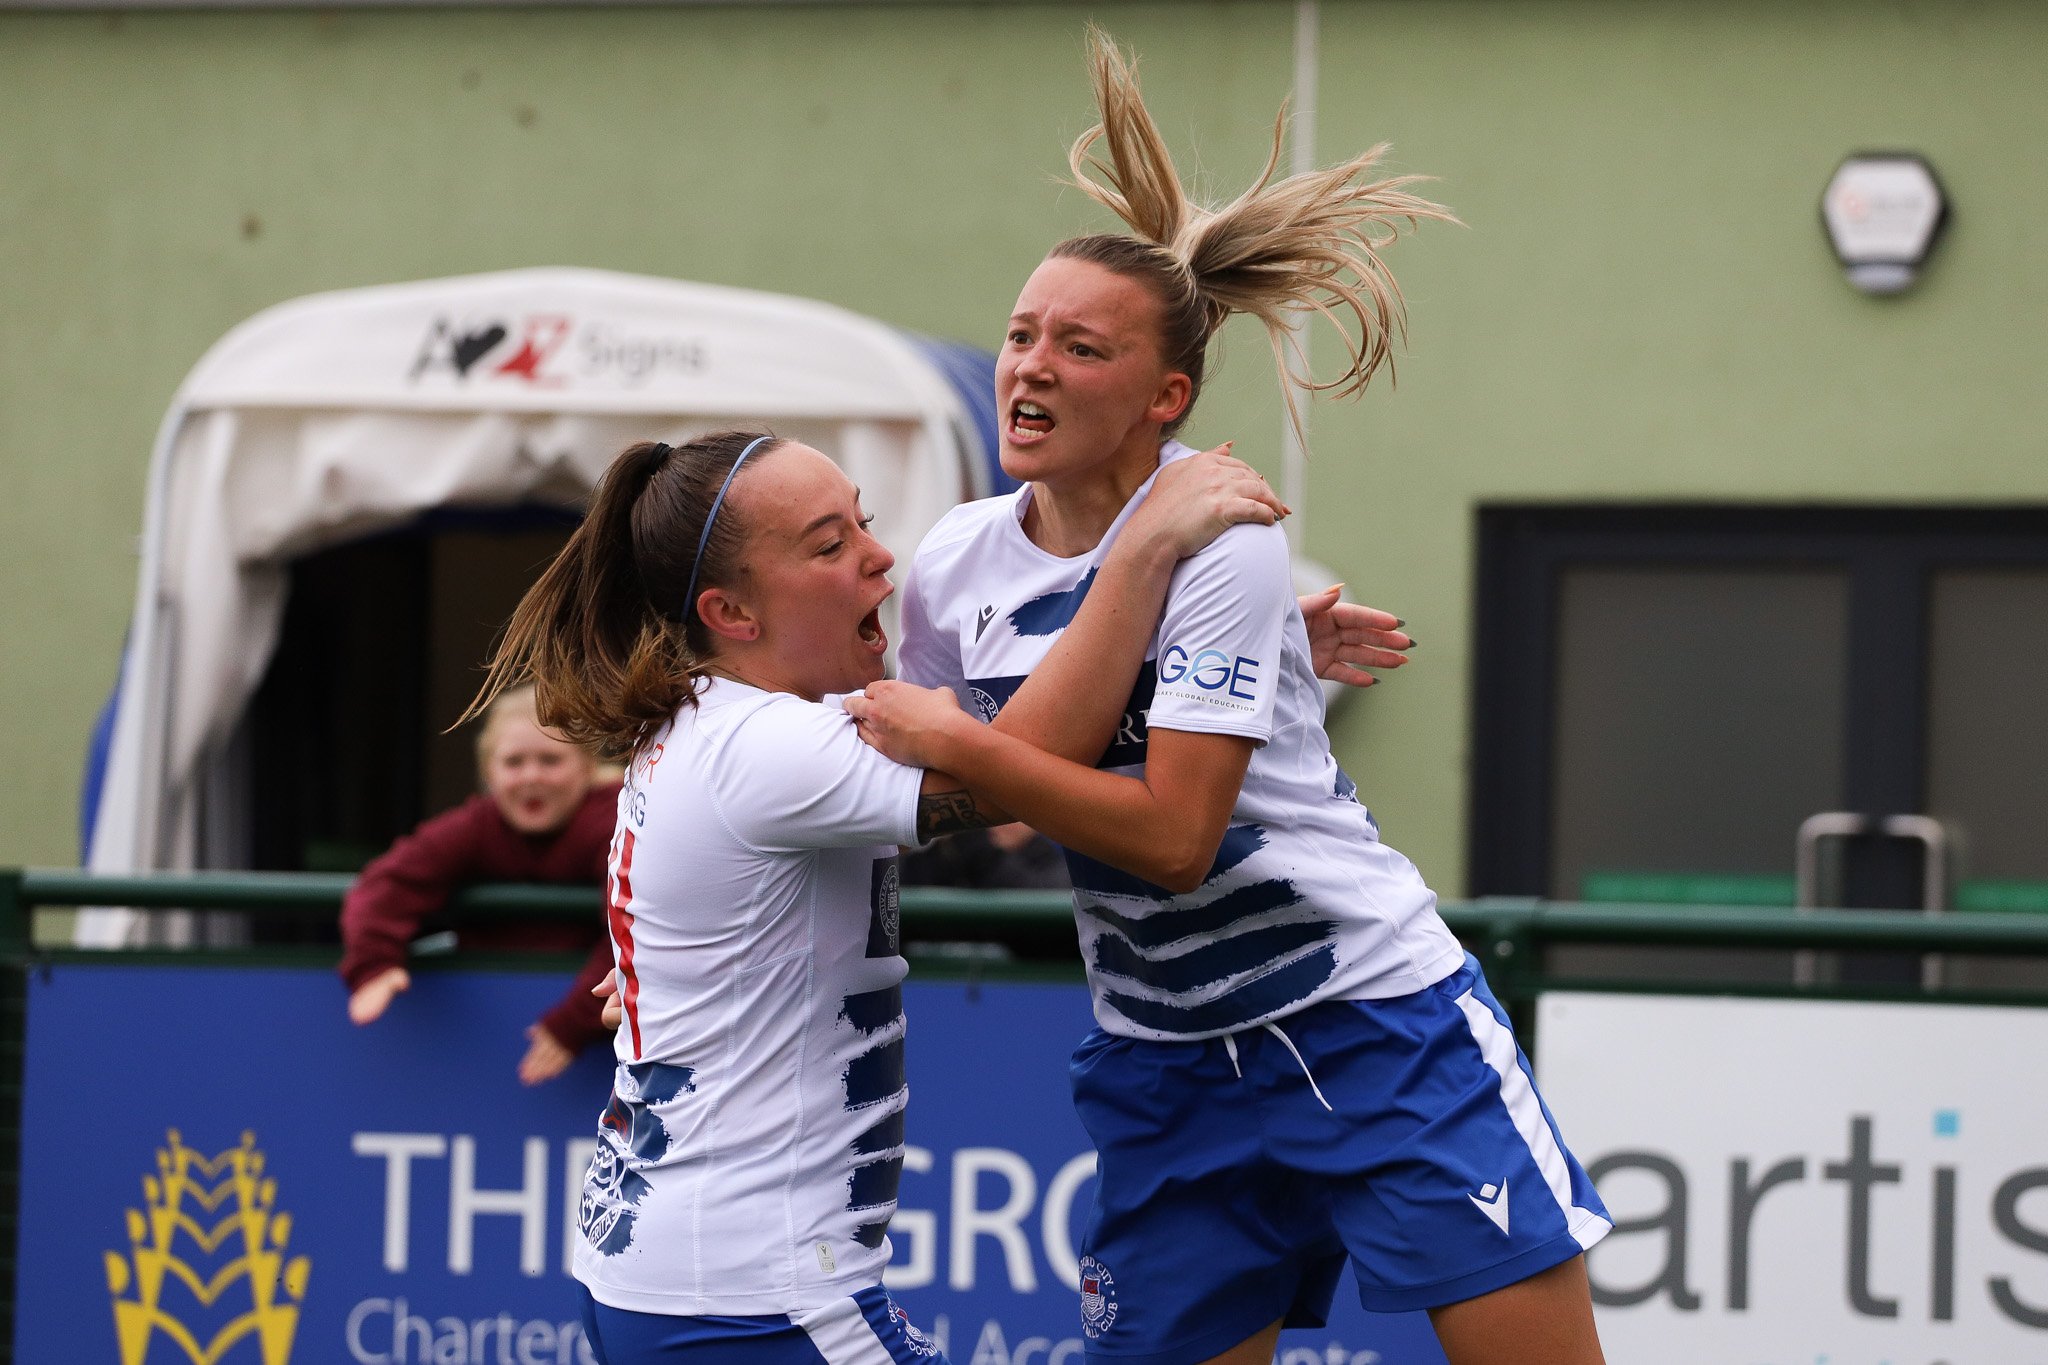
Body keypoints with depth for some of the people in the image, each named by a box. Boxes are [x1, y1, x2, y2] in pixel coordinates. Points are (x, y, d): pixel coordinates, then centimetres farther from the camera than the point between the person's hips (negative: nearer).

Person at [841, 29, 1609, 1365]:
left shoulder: (1213, 537, -17)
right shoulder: (954, 565, 1)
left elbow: (1175, 833, -25)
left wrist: (955, 745, -23)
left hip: (1370, 1014, -5)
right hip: (1163, 1059, 6)